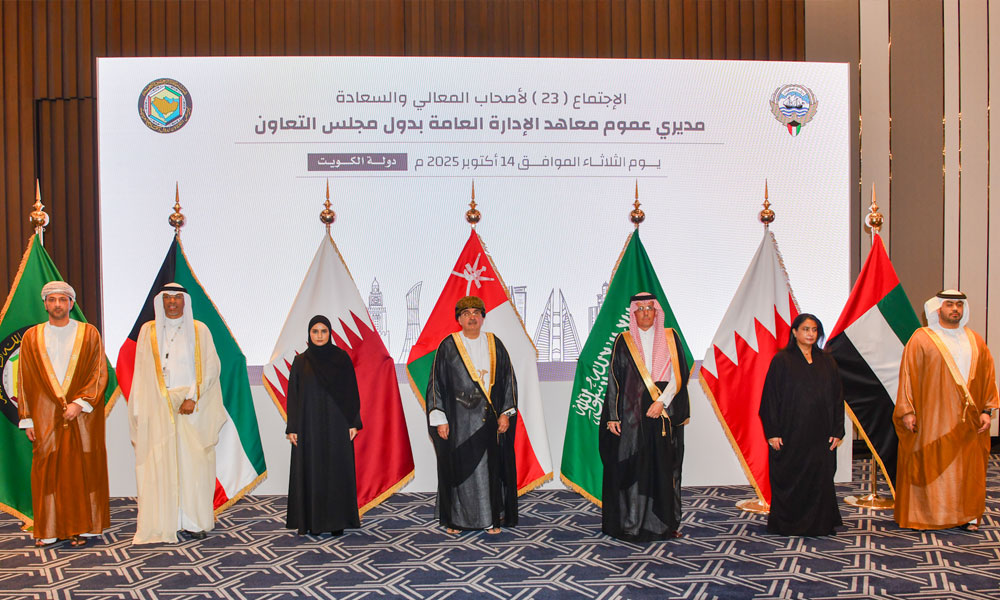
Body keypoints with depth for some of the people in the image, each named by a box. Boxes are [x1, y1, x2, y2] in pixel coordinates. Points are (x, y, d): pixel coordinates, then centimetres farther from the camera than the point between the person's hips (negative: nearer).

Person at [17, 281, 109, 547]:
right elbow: (25, 381, 9)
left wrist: (80, 403, -13)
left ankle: (81, 528, 7)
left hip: (83, 416, -1)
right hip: (45, 418, 1)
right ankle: (48, 530, 8)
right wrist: (27, 418, 3)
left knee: (82, 471, 0)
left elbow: (99, 374, -1)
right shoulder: (32, 337, 9)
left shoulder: (89, 334, 4)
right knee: (47, 472, 1)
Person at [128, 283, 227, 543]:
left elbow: (211, 366, -1)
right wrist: (140, 411, 0)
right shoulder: (148, 331, 10)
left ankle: (195, 521, 4)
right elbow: (141, 373, 9)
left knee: (193, 463, -2)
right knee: (157, 464, -3)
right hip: (157, 409, 1)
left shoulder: (199, 330, 6)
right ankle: (158, 523, 0)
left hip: (192, 407, -1)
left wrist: (193, 397, -13)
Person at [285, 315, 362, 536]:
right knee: (311, 472, 1)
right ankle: (314, 522, 8)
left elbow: (351, 392, 2)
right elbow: (293, 396, 5)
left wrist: (354, 423, -5)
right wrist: (292, 428, -2)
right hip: (310, 425, 1)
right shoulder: (300, 362, 5)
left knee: (338, 471, -1)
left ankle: (337, 521, 7)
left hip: (336, 424, -1)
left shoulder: (342, 358, 2)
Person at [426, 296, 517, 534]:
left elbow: (508, 378, 8)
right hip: (459, 419, -2)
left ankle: (491, 518, 13)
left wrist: (506, 413, 0)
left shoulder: (495, 345, 7)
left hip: (489, 419, 2)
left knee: (491, 465, 3)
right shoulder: (448, 347, 0)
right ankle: (454, 518, 13)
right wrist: (439, 420, -7)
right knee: (458, 466, 1)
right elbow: (436, 382, -1)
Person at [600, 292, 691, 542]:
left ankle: (665, 523, 10)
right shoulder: (623, 341, 6)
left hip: (664, 415, 1)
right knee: (631, 468, -2)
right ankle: (629, 524, 4)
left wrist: (662, 402, -12)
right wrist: (613, 416, -3)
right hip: (631, 415, -1)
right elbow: (614, 381, 4)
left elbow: (679, 375, 1)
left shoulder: (670, 338, 8)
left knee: (664, 468, 2)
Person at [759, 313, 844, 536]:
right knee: (790, 479, 1)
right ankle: (787, 524, 12)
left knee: (820, 479, 4)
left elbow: (837, 397, 10)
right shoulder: (782, 361, -1)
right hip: (790, 432, -3)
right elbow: (771, 396, -4)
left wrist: (837, 430, 2)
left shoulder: (826, 362, 10)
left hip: (819, 433, 3)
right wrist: (772, 432, -10)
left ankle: (820, 523, 14)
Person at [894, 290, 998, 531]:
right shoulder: (921, 339, 0)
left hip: (967, 419, 4)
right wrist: (907, 410, -9)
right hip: (933, 418, -3)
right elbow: (908, 375, -3)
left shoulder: (975, 342, 12)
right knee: (932, 465, -2)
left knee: (969, 466, 4)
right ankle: (929, 514, 7)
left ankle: (967, 514, 14)